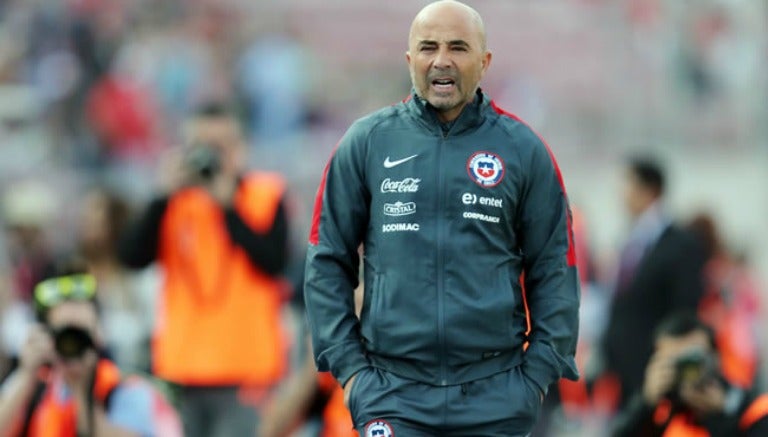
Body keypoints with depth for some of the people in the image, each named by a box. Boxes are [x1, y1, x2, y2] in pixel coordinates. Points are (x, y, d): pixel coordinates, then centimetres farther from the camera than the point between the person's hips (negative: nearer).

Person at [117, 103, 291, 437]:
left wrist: (228, 205, -14)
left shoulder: (266, 195, 0)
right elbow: (133, 256, -4)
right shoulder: (175, 199, 9)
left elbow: (273, 261, -15)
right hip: (184, 365, 4)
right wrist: (166, 197, -12)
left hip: (245, 366, -4)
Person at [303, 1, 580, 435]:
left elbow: (554, 270, 6)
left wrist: (538, 374, -2)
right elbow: (327, 262, 7)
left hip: (496, 398, 1)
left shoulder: (524, 150, 3)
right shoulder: (366, 143, 3)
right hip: (393, 395, -1)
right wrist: (347, 364, -1)